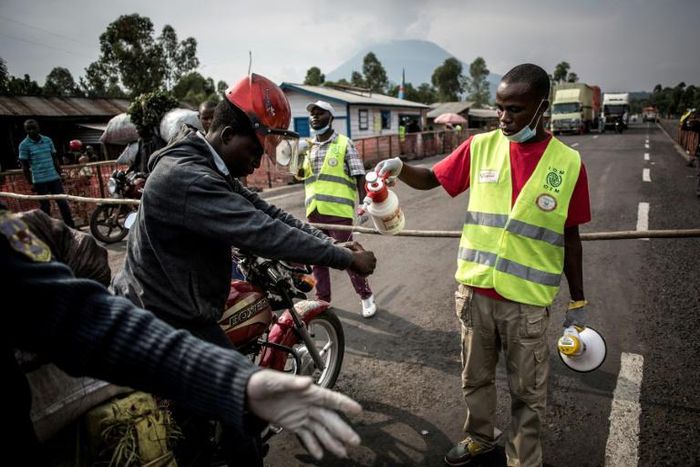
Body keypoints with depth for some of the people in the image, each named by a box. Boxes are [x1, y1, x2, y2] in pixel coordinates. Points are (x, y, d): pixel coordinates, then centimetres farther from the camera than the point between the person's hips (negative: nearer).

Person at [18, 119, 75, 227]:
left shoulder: (47, 140, 6)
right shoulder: (24, 145, -4)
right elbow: (25, 166, -3)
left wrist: (60, 175, 11)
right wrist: (31, 183, -5)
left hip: (54, 178, 3)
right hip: (39, 181, -3)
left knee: (63, 203, 5)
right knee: (45, 206, 5)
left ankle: (71, 227, 12)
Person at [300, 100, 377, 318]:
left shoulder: (344, 143, -1)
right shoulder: (307, 146, 13)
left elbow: (358, 176, -5)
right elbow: (301, 175, 19)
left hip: (338, 210, -5)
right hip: (314, 211, 6)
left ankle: (366, 296, 18)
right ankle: (322, 299, 26)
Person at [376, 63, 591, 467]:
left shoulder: (568, 163, -6)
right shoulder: (481, 147, -2)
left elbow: (570, 237, 1)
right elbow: (430, 179, 7)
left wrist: (578, 302, 5)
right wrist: (399, 168, -14)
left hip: (528, 301, -2)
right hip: (474, 291, 2)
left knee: (528, 393, 14)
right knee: (476, 377, 21)